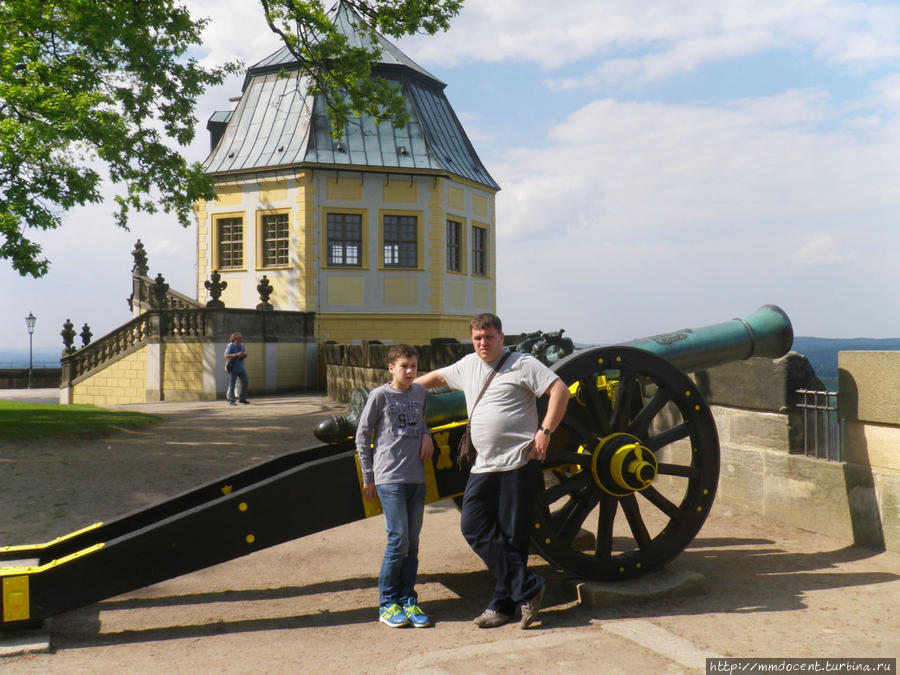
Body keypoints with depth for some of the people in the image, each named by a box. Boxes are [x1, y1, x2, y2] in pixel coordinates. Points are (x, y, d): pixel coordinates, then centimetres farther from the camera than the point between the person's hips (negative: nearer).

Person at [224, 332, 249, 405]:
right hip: (233, 368, -6)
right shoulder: (230, 346, -13)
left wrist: (245, 355, -5)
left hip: (241, 368, 6)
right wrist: (236, 354, -29)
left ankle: (242, 399, 15)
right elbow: (226, 356, -21)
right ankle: (231, 400, 4)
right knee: (232, 384, -3)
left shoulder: (241, 346, 6)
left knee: (245, 383, 4)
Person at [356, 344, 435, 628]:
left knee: (412, 543, 8)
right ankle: (387, 603, 7)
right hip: (389, 478, -5)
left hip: (417, 479, 5)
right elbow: (362, 436, 2)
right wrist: (368, 476, 3)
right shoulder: (380, 395, -3)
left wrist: (426, 434, 5)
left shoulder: (420, 392, 11)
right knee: (398, 540, -8)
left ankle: (408, 600, 18)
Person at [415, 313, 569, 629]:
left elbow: (560, 390, -11)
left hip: (519, 464, -7)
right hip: (484, 466, 7)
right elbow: (437, 377, 31)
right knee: (474, 528, 0)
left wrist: (544, 431, -17)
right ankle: (527, 587, 6)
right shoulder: (468, 365, 15)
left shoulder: (522, 364, -5)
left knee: (512, 537, 0)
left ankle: (504, 603, 15)